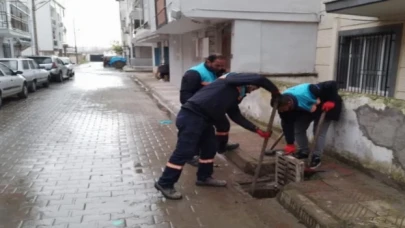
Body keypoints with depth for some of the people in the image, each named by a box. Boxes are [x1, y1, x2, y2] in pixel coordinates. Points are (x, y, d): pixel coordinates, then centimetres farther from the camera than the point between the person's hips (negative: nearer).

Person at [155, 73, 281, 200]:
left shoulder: (233, 96, 24)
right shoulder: (232, 79, -2)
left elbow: (236, 116, 22)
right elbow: (258, 79, -14)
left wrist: (258, 130, 21)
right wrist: (275, 92, 2)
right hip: (191, 116, -10)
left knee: (210, 148, 17)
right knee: (185, 151, -7)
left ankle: (204, 177, 34)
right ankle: (165, 184, 4)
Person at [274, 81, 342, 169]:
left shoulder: (307, 92, -46)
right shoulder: (284, 105, -27)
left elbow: (332, 84, -37)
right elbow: (287, 125, -23)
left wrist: (330, 101, -34)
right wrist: (290, 144, -23)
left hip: (324, 107, -5)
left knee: (319, 132, -10)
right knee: (298, 128, 0)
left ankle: (316, 157, 5)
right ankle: (304, 151, 20)